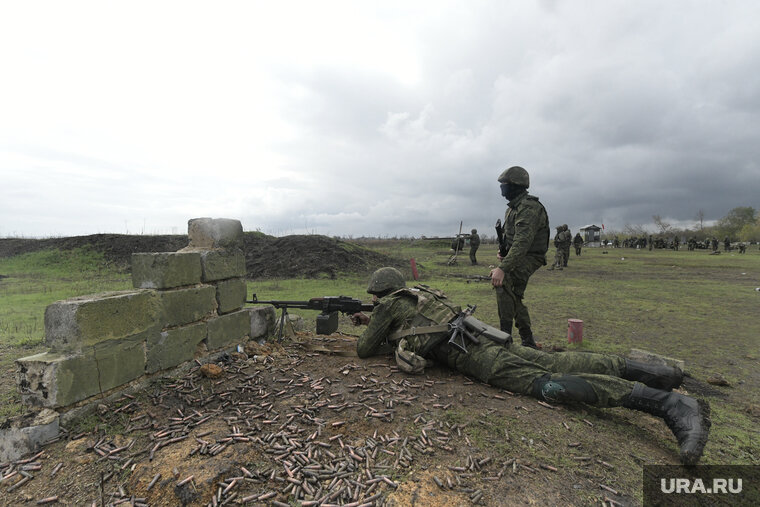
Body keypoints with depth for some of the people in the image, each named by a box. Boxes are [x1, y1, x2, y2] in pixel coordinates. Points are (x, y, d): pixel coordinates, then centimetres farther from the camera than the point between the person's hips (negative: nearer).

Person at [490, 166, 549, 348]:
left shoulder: (529, 208, -22)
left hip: (529, 258, -10)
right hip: (519, 257, 10)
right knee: (515, 299, 15)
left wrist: (502, 268, -42)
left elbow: (522, 242, -34)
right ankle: (528, 342, 29)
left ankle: (505, 334, -27)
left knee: (503, 281, -33)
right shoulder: (513, 207, 10)